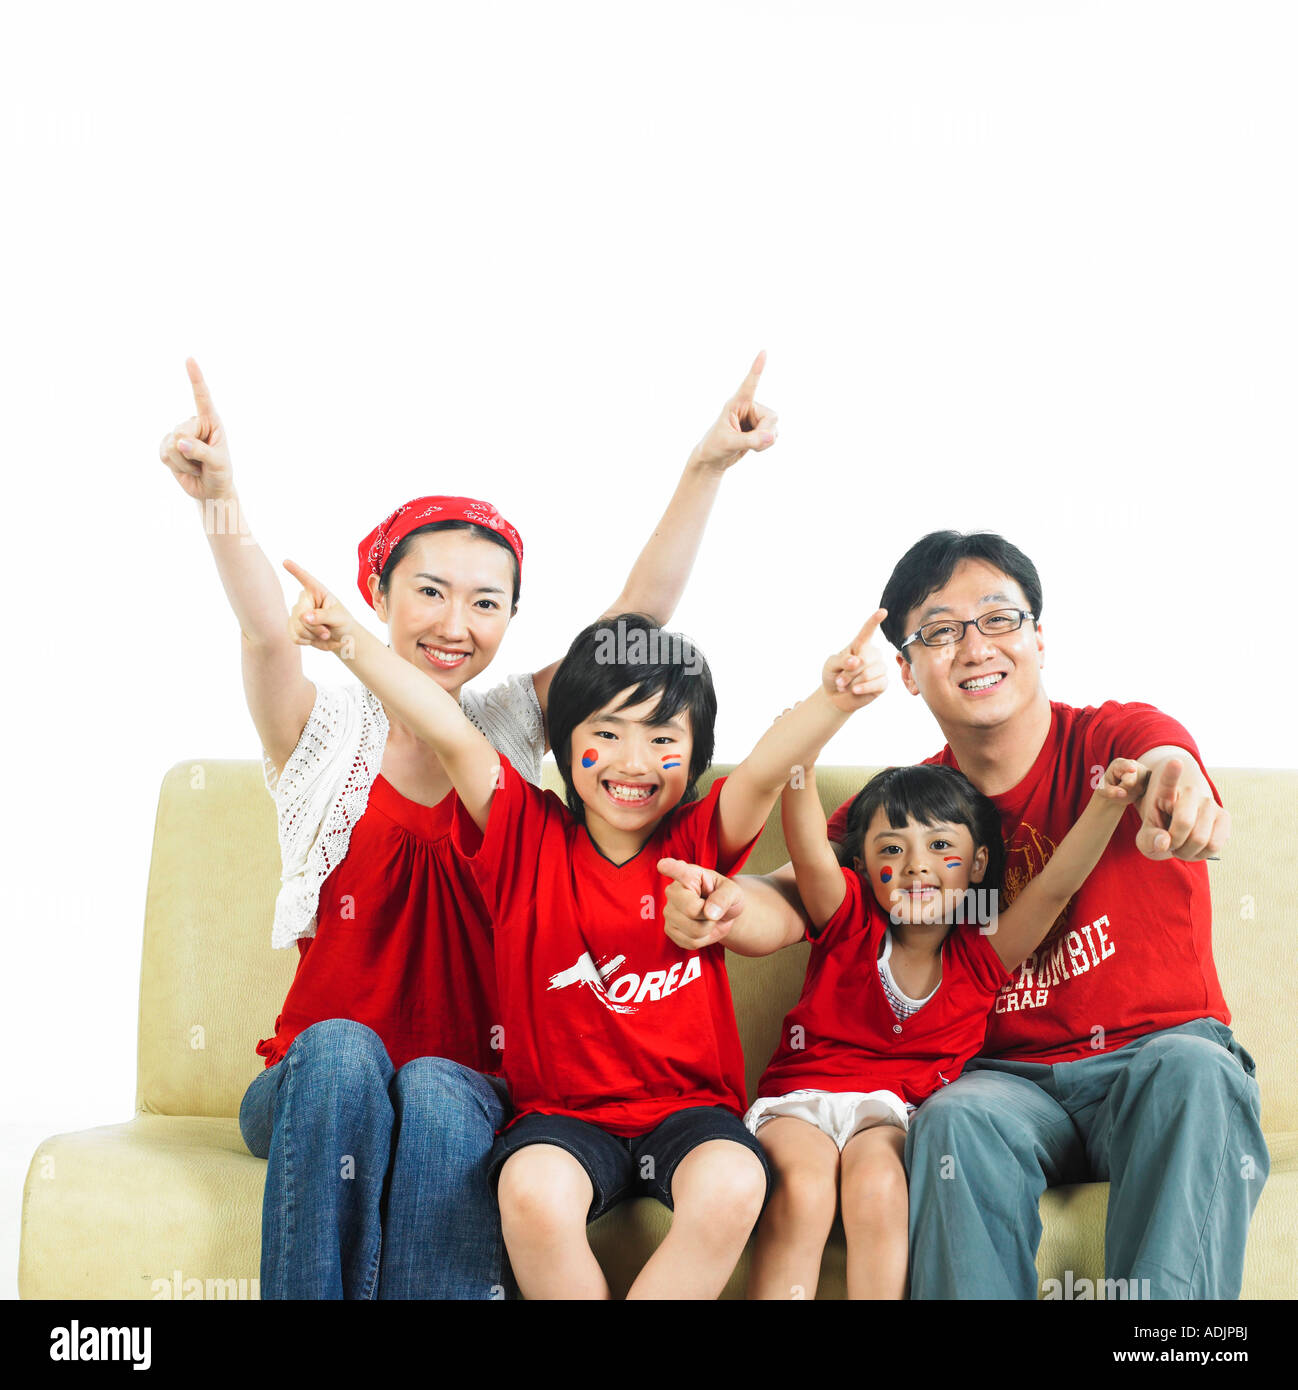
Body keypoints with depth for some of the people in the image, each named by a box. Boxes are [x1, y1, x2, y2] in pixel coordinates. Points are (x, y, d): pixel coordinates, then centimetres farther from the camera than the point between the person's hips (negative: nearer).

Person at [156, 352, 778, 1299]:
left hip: (468, 1083, 1)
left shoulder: (513, 725, 8)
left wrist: (705, 469, -15)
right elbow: (268, 632, -20)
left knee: (433, 1092, -33)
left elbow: (638, 618, -3)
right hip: (316, 1083, 0)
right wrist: (221, 498, -40)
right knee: (342, 1049, -34)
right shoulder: (325, 732, 1)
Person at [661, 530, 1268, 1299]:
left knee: (1193, 1071, -35)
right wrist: (725, 903, -34)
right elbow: (791, 903, -7)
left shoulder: (1112, 738, -4)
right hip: (1012, 1077, 2)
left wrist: (1176, 782, -58)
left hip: (1160, 1048, -1)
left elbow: (1161, 759, -30)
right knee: (957, 1120, -31)